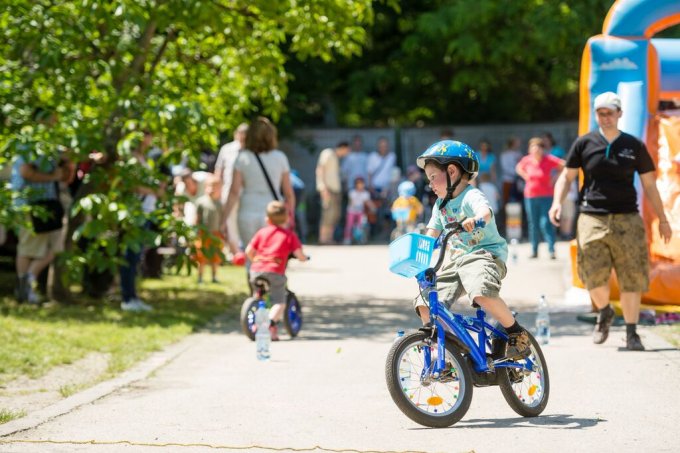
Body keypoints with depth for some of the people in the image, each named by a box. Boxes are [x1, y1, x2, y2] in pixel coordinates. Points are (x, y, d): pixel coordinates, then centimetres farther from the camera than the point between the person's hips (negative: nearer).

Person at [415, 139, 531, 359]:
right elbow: (432, 233, 17)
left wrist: (475, 219, -55)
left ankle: (516, 332, -17)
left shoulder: (471, 196, -11)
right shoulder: (441, 204, 15)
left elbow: (485, 211, -32)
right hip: (455, 261, 8)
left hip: (485, 254, -8)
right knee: (426, 304, -6)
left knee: (482, 293, -37)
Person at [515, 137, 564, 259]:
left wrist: (554, 178, -6)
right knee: (533, 224, 8)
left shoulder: (549, 160, -9)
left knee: (546, 223, -11)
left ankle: (551, 250, -8)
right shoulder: (527, 160, 2)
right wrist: (526, 177, 7)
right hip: (530, 196, 4)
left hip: (546, 197, -4)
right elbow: (519, 168, 22)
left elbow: (564, 166, -5)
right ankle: (534, 251, 16)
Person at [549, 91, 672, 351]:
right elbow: (567, 176, 10)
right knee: (593, 274, -8)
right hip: (592, 218, 0)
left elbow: (649, 184, 12)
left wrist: (662, 219, 12)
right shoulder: (584, 144, 6)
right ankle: (605, 313, 24)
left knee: (631, 277, -2)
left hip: (627, 219, 0)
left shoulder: (634, 146, 7)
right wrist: (557, 202, -7)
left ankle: (631, 334, 8)